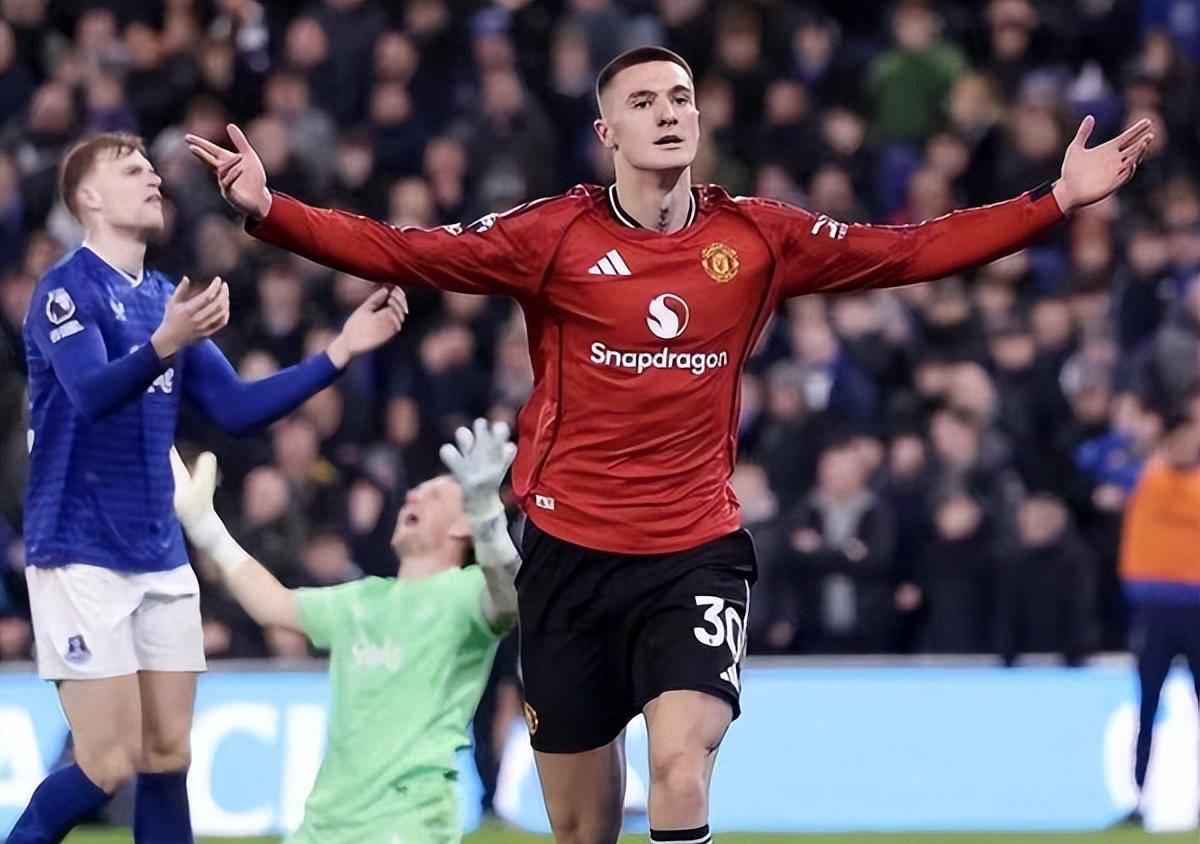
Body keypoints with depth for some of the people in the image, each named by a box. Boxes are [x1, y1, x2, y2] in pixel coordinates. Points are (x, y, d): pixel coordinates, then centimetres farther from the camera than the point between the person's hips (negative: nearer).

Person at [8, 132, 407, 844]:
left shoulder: (168, 299, 13)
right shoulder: (66, 290, -10)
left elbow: (237, 409, 12)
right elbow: (93, 394, -27)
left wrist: (340, 351, 4)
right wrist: (166, 344, -45)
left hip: (160, 557, 7)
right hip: (82, 557, -7)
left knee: (168, 758, 6)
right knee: (110, 765, -11)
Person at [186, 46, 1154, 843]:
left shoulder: (758, 238, 1)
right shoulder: (555, 236, -5)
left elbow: (912, 251, 6)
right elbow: (404, 253, -9)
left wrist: (1060, 198, 1)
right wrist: (267, 208, -21)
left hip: (698, 551, 0)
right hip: (571, 554, 0)